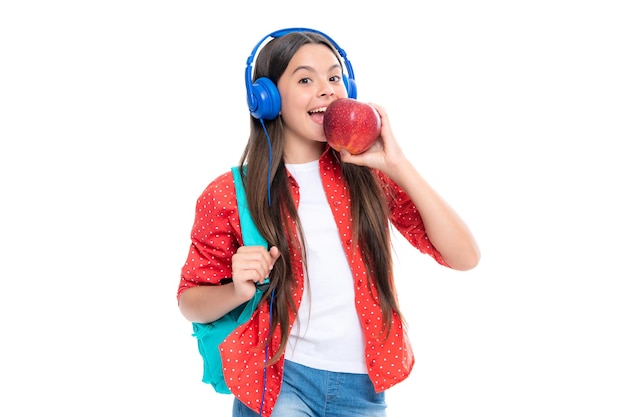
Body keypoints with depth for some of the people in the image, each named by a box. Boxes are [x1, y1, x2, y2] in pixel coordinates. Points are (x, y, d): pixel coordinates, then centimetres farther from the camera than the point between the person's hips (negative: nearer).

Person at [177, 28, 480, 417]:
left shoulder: (369, 175, -3)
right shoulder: (230, 194, -6)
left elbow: (465, 257, -11)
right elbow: (190, 300, 3)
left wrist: (398, 165, -17)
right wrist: (239, 291, -18)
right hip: (278, 382, -2)